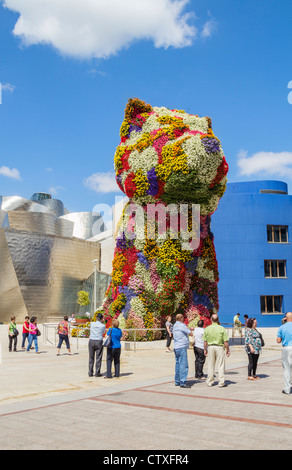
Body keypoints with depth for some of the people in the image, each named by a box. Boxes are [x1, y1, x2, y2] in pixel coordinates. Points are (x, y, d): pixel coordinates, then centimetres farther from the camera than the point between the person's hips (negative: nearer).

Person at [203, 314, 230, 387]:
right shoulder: (222, 328, -8)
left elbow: (205, 341, 1)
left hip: (210, 347, 2)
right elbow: (226, 341, -7)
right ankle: (221, 382, 4)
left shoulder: (207, 329, -2)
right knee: (221, 366, 3)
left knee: (210, 366, 10)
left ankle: (210, 382, 15)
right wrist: (228, 350, 3)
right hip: (220, 347, -2)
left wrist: (205, 349, 13)